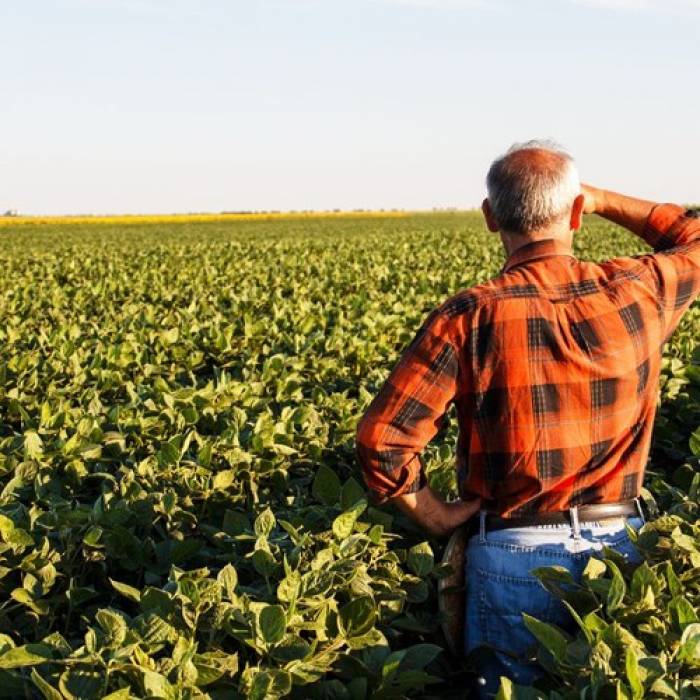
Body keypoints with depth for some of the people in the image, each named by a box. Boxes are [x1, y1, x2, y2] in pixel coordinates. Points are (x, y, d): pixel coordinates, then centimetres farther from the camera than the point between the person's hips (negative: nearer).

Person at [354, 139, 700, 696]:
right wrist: (602, 200, 17)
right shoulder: (638, 293, -7)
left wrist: (436, 516, -3)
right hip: (621, 547, 3)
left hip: (514, 556, -2)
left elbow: (381, 440, -18)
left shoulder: (469, 317, -14)